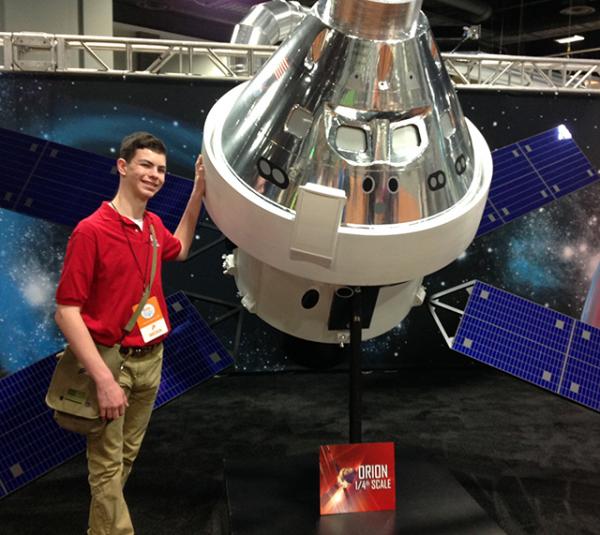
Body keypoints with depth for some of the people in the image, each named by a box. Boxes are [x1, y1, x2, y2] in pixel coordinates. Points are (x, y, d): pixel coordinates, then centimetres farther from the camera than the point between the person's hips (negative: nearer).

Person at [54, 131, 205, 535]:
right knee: (108, 466, 3)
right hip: (111, 361, -7)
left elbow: (179, 250, 29)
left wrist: (198, 192, 19)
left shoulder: (153, 225, 5)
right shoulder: (91, 231, -17)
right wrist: (104, 379, -24)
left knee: (128, 455, 19)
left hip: (150, 359, 7)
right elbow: (67, 312, -18)